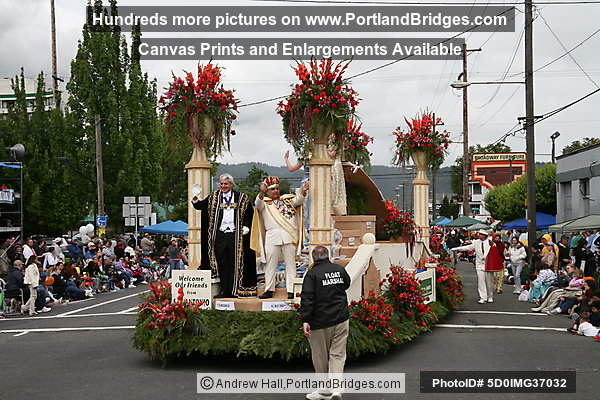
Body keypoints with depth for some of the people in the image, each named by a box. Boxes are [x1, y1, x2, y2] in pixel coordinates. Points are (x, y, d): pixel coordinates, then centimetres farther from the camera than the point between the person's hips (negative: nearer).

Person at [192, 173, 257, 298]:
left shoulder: (241, 198, 6)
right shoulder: (213, 197, 10)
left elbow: (250, 213, 9)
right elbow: (200, 206, 7)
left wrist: (246, 226, -2)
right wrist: (195, 199, -12)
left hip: (235, 235, -1)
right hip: (219, 235, 1)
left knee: (234, 264, -1)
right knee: (221, 264, 2)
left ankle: (233, 291, 4)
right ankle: (224, 290, 8)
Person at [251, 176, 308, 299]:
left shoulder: (287, 199, 16)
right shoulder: (265, 203, 10)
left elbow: (298, 200, 2)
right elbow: (258, 204, -11)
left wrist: (303, 191, -19)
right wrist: (261, 192, -30)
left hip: (289, 236, 1)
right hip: (272, 236, -1)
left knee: (290, 264, 2)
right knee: (271, 264, 4)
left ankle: (291, 290, 4)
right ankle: (269, 290, 11)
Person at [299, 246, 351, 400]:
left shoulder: (312, 273, -10)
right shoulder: (340, 269, 4)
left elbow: (307, 298, -17)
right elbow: (346, 284, 24)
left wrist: (305, 320, -19)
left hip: (320, 323, -4)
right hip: (341, 319, 4)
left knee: (321, 358, 10)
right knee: (337, 355, 6)